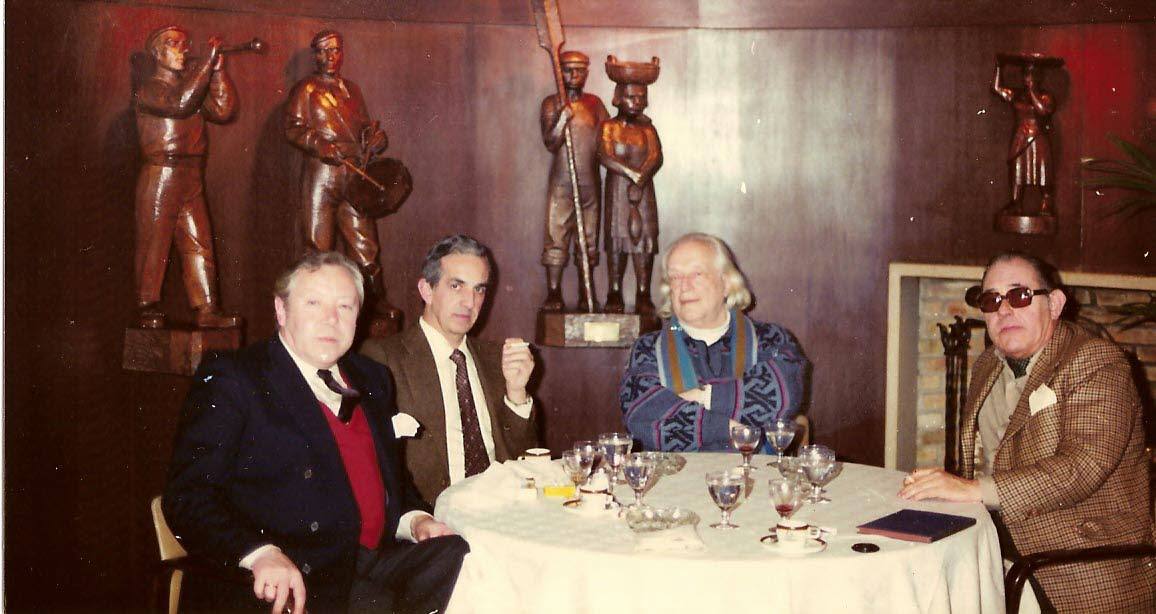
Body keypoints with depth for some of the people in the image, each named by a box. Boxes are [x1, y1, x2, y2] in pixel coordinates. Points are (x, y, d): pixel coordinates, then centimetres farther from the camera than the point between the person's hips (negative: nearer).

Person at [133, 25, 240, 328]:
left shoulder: (192, 85, 20)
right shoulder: (149, 89, -2)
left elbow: (223, 111, 7)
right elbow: (180, 103, -22)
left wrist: (219, 71, 0)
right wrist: (210, 61, -18)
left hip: (192, 178, 7)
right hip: (160, 175, -7)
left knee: (199, 245, 1)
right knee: (154, 244, -3)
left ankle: (207, 311, 0)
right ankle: (148, 311, 2)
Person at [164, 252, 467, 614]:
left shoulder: (371, 380, 20)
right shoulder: (229, 380, -1)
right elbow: (187, 496, -9)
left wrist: (413, 519, 5)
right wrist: (260, 554, -25)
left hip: (380, 559, 8)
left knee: (459, 558, -20)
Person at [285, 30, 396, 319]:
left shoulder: (352, 89, 22)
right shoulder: (306, 89, 6)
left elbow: (364, 127, 25)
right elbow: (292, 128, -4)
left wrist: (376, 137, 2)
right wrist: (320, 145, -20)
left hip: (354, 176, 4)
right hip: (320, 174, -4)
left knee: (364, 241, 2)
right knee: (319, 244, -4)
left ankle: (377, 299, 7)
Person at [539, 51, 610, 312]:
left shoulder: (594, 102, 11)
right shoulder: (552, 103, 1)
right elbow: (551, 143, -9)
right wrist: (563, 117, -22)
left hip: (591, 182, 3)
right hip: (561, 182, -3)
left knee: (589, 240, 6)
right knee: (556, 238, -6)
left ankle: (586, 294, 13)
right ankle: (553, 294, -1)